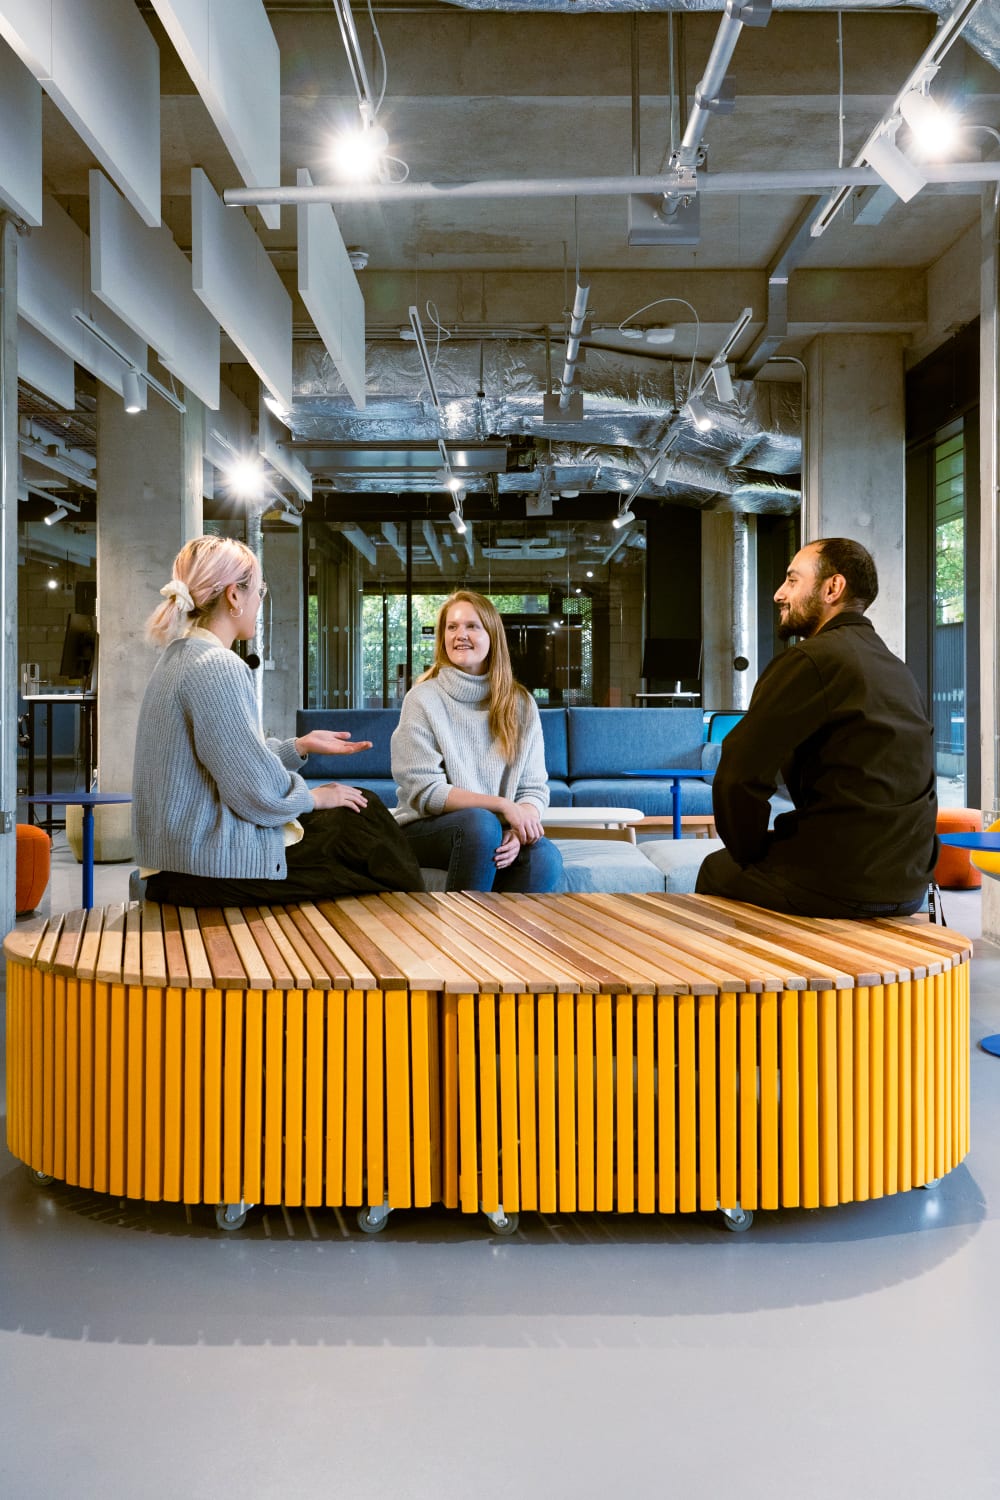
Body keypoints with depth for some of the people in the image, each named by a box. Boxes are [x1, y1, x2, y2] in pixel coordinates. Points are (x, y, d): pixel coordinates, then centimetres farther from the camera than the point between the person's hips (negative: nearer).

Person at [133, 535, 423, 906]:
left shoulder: (182, 657, 12)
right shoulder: (216, 665, -19)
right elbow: (258, 790, -21)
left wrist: (300, 746, 13)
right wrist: (313, 797, -3)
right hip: (217, 869, -10)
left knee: (362, 811, 16)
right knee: (363, 822, 5)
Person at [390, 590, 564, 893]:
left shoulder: (521, 704, 7)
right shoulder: (423, 699, -4)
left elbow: (534, 789, 2)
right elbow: (423, 792, -11)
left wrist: (518, 831, -20)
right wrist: (502, 805, -20)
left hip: (497, 831, 3)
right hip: (426, 829, -2)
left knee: (545, 857, -28)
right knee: (480, 823, -35)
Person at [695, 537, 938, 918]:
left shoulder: (810, 661, -14)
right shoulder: (897, 669, 12)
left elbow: (739, 776, -20)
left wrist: (751, 853, -3)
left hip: (834, 886, -8)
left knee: (715, 870, 17)